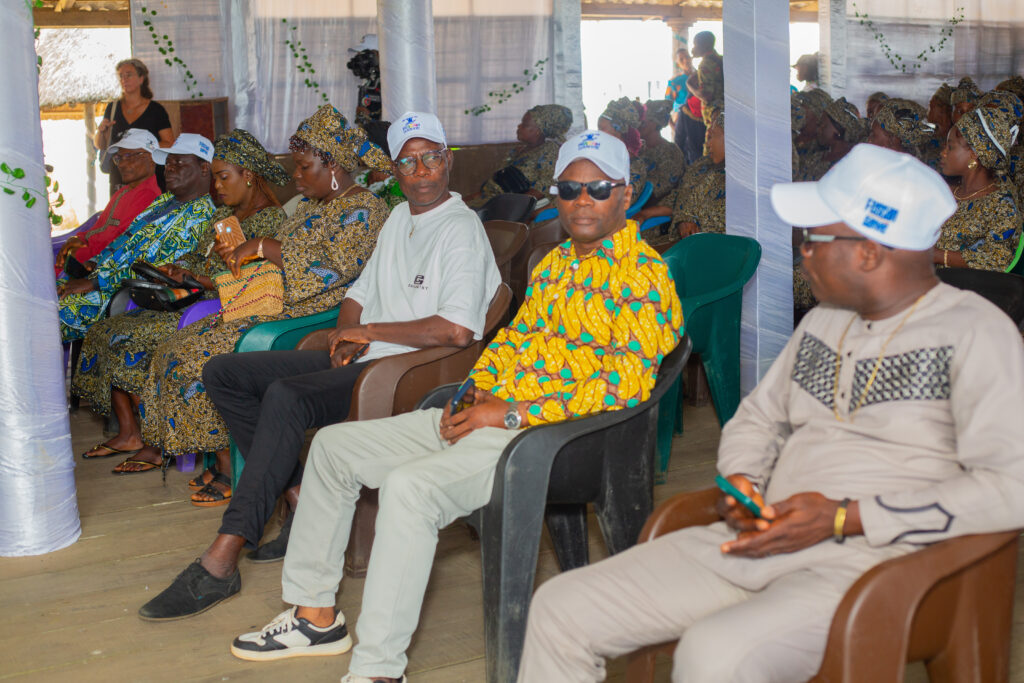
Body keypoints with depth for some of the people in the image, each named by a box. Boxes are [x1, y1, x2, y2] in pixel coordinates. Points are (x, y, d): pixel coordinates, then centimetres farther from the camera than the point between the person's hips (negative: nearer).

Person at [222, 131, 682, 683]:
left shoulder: (642, 274, -9)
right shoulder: (555, 262, 18)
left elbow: (626, 385, -18)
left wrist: (511, 414, -19)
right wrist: (476, 393, 0)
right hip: (492, 414, 10)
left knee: (409, 486, -34)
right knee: (333, 445, 9)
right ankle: (315, 615, 17)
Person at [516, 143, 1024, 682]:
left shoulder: (975, 331, -6)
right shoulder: (825, 320, 18)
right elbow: (757, 417, 27)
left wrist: (844, 517, -18)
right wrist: (741, 483, 3)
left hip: (871, 562, -7)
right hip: (762, 541, 7)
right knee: (561, 609, -4)